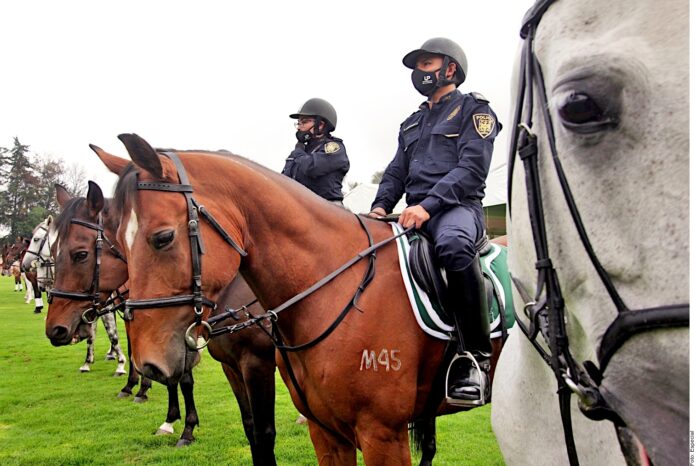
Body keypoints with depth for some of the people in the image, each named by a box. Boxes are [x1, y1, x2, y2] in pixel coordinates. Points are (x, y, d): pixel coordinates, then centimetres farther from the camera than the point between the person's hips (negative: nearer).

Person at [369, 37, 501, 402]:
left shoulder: (474, 109, 6)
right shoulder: (412, 123, 27)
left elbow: (472, 167, -10)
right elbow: (396, 173, 22)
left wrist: (428, 204, -22)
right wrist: (381, 205, 0)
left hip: (457, 206, -7)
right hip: (416, 213, 8)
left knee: (454, 245, -41)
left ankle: (475, 358, -33)